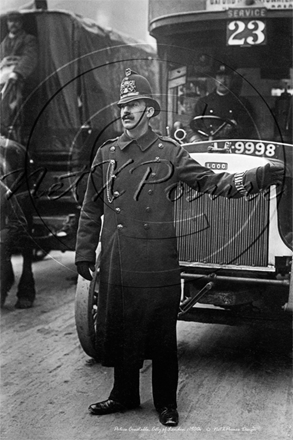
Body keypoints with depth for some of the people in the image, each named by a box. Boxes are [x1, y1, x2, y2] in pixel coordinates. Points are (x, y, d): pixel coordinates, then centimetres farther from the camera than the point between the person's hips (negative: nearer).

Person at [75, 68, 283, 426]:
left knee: (162, 336, 7)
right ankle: (124, 395, 34)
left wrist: (255, 178, -17)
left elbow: (211, 182, -4)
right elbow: (91, 209, 13)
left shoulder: (169, 152, 1)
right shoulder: (106, 153, 9)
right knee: (118, 330, 13)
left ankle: (166, 403, 25)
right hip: (115, 261, 3)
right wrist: (84, 251, 13)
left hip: (157, 262, -3)